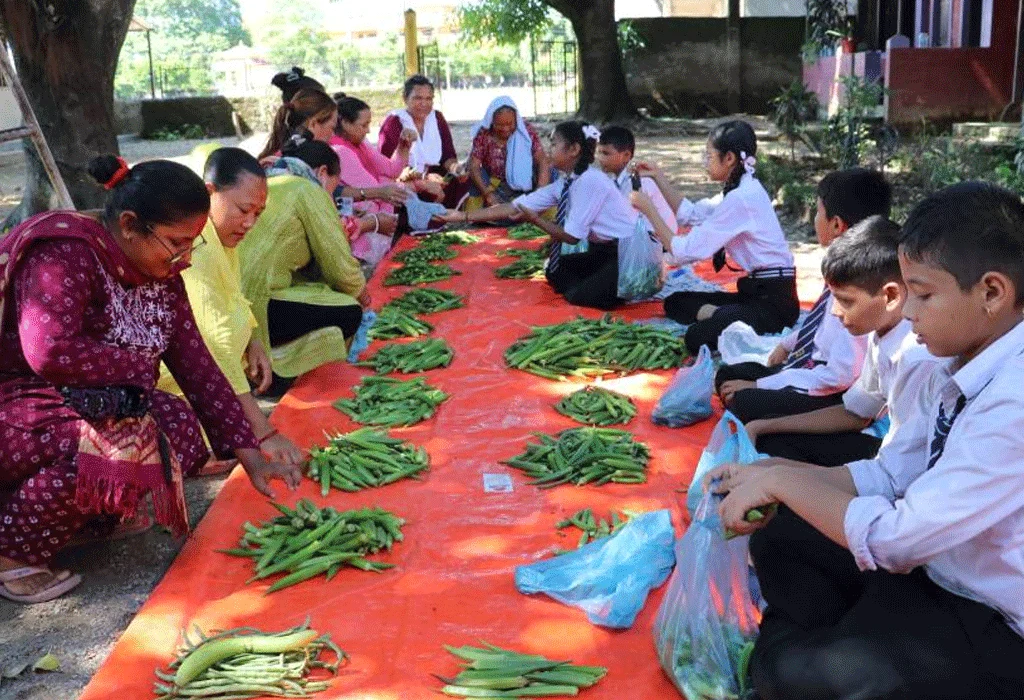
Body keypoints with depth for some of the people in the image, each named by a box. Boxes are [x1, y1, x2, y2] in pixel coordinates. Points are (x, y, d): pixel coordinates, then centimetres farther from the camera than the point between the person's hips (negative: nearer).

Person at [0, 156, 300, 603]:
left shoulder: (160, 273, 2)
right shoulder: (65, 253, -22)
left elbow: (196, 363, 2)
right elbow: (50, 352, -35)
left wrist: (250, 457, -2)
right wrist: (140, 367, -18)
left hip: (73, 400, 8)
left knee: (181, 428, -8)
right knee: (116, 442, -32)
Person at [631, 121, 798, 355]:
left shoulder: (741, 199, -21)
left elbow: (685, 251, -18)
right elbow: (690, 214, 18)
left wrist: (648, 209, -10)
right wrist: (658, 177, 13)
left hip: (775, 300, -10)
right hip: (755, 291, 10)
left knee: (698, 338, -30)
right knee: (676, 303, 16)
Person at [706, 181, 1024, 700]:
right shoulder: (962, 364, -3)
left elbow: (898, 537, -30)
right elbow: (891, 475, 4)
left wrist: (782, 480, -18)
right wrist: (773, 476, -8)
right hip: (937, 565, 8)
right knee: (779, 535, 7)